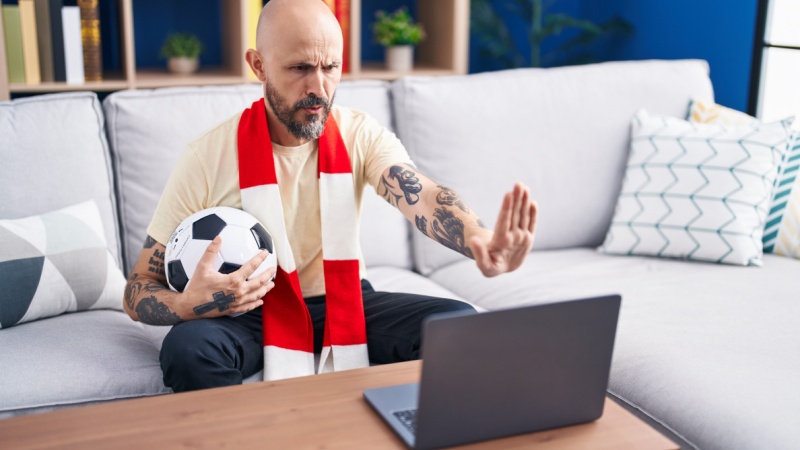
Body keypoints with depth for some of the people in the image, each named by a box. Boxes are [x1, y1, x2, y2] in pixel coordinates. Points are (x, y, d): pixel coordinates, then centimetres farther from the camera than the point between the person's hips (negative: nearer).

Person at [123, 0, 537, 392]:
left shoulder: (361, 135, -8)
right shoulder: (207, 157, -14)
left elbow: (423, 197, -29)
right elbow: (137, 289, -10)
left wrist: (482, 243, -53)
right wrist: (189, 304, -36)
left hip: (345, 299, 2)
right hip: (247, 312, -2)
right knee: (188, 348, -35)